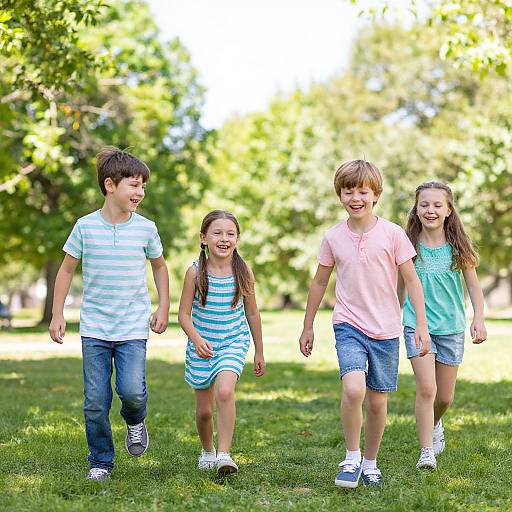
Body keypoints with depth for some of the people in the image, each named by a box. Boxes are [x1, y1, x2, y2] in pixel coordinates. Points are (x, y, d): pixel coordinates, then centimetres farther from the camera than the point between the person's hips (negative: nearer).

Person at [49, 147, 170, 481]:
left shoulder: (146, 228, 0)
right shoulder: (85, 226, -3)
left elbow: (159, 266, 17)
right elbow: (67, 269, 8)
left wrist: (164, 308, 10)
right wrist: (58, 314, 4)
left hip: (133, 328, 0)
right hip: (94, 328, 0)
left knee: (132, 390, -16)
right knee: (96, 401, 0)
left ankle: (135, 421, 19)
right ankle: (101, 462, 19)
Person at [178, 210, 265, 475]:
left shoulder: (243, 272, -6)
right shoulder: (195, 272, -9)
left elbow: (252, 314, 5)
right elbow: (184, 314, -6)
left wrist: (259, 352, 10)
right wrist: (196, 339, -24)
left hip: (233, 343, -1)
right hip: (201, 347, 1)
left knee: (225, 391, -27)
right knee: (204, 409, 10)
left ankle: (224, 454, -18)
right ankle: (207, 451, 37)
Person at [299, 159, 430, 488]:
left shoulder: (392, 234, -5)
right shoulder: (333, 238, 0)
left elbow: (412, 280, 0)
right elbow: (320, 282, 12)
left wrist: (422, 324, -5)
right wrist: (308, 326, 17)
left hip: (386, 330, 0)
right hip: (349, 327, 0)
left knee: (377, 400, 8)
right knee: (353, 389, -23)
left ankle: (370, 462, 28)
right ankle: (351, 458, -4)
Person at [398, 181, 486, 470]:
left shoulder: (458, 246, -3)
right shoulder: (409, 246, -3)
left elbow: (473, 285, 4)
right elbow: (400, 288, 9)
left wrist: (479, 320, -6)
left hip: (452, 328, 1)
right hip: (417, 326, -1)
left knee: (445, 396, 11)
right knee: (426, 388, -16)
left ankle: (434, 425, 44)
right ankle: (427, 451, -7)